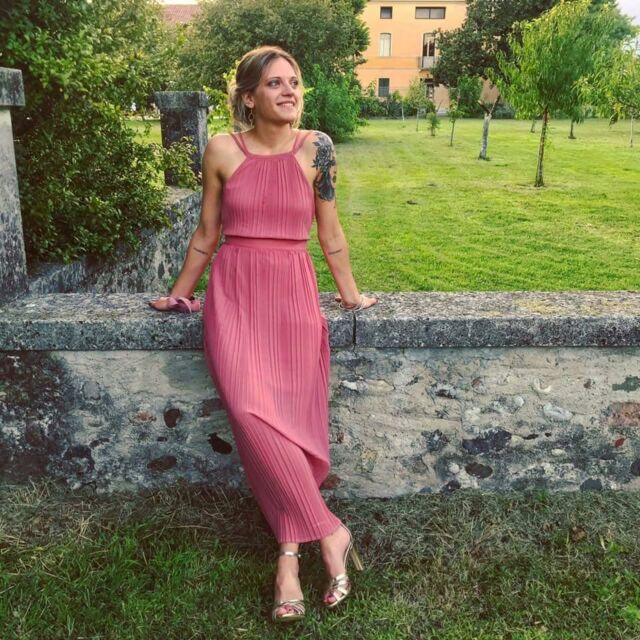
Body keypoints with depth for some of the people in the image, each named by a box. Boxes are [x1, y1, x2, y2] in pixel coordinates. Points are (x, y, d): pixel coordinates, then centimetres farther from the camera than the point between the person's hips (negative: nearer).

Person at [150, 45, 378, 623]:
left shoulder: (315, 148, 3)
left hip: (294, 294, 1)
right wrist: (180, 295, 20)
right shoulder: (222, 150, 2)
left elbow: (331, 233, 11)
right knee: (253, 414, -20)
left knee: (291, 417, -9)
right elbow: (206, 235, 12)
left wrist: (350, 294, 15)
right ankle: (330, 533, -6)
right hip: (234, 293, 0)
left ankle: (290, 555, 5)